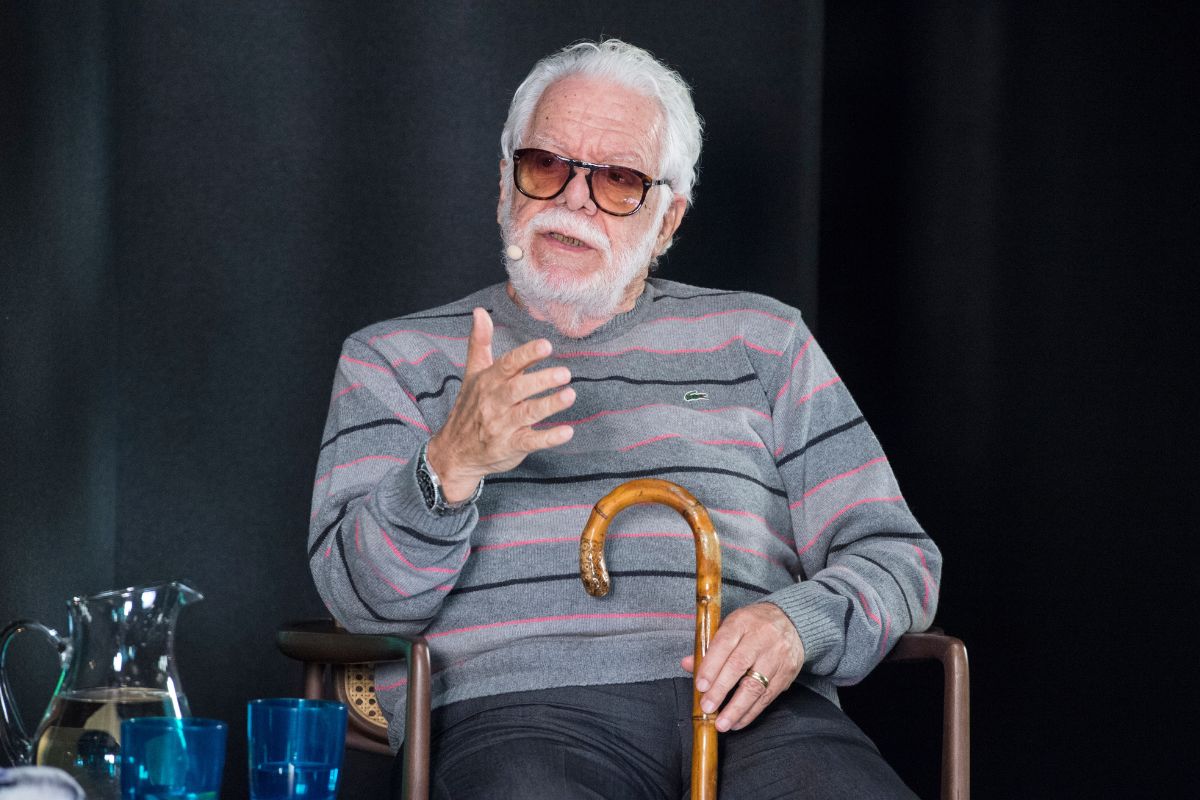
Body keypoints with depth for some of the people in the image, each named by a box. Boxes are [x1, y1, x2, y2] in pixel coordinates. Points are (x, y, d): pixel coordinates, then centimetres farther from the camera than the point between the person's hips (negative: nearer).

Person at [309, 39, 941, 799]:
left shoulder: (759, 342, 22)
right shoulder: (395, 359, 18)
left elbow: (895, 556, 16)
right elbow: (364, 595, 4)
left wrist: (797, 623, -7)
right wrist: (452, 465, -16)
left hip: (748, 710, 1)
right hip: (520, 707, -1)